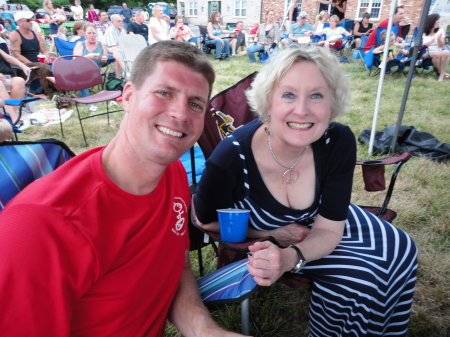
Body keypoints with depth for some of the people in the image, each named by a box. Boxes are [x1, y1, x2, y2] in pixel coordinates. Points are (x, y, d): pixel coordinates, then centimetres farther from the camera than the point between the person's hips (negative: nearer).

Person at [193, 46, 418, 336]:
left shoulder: (339, 142, -27)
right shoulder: (231, 159, -37)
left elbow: (329, 229, -21)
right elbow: (205, 222, -16)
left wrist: (289, 257, -42)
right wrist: (271, 234, -22)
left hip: (310, 227, 5)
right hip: (260, 237, -4)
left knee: (399, 252, 1)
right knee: (358, 276, -19)